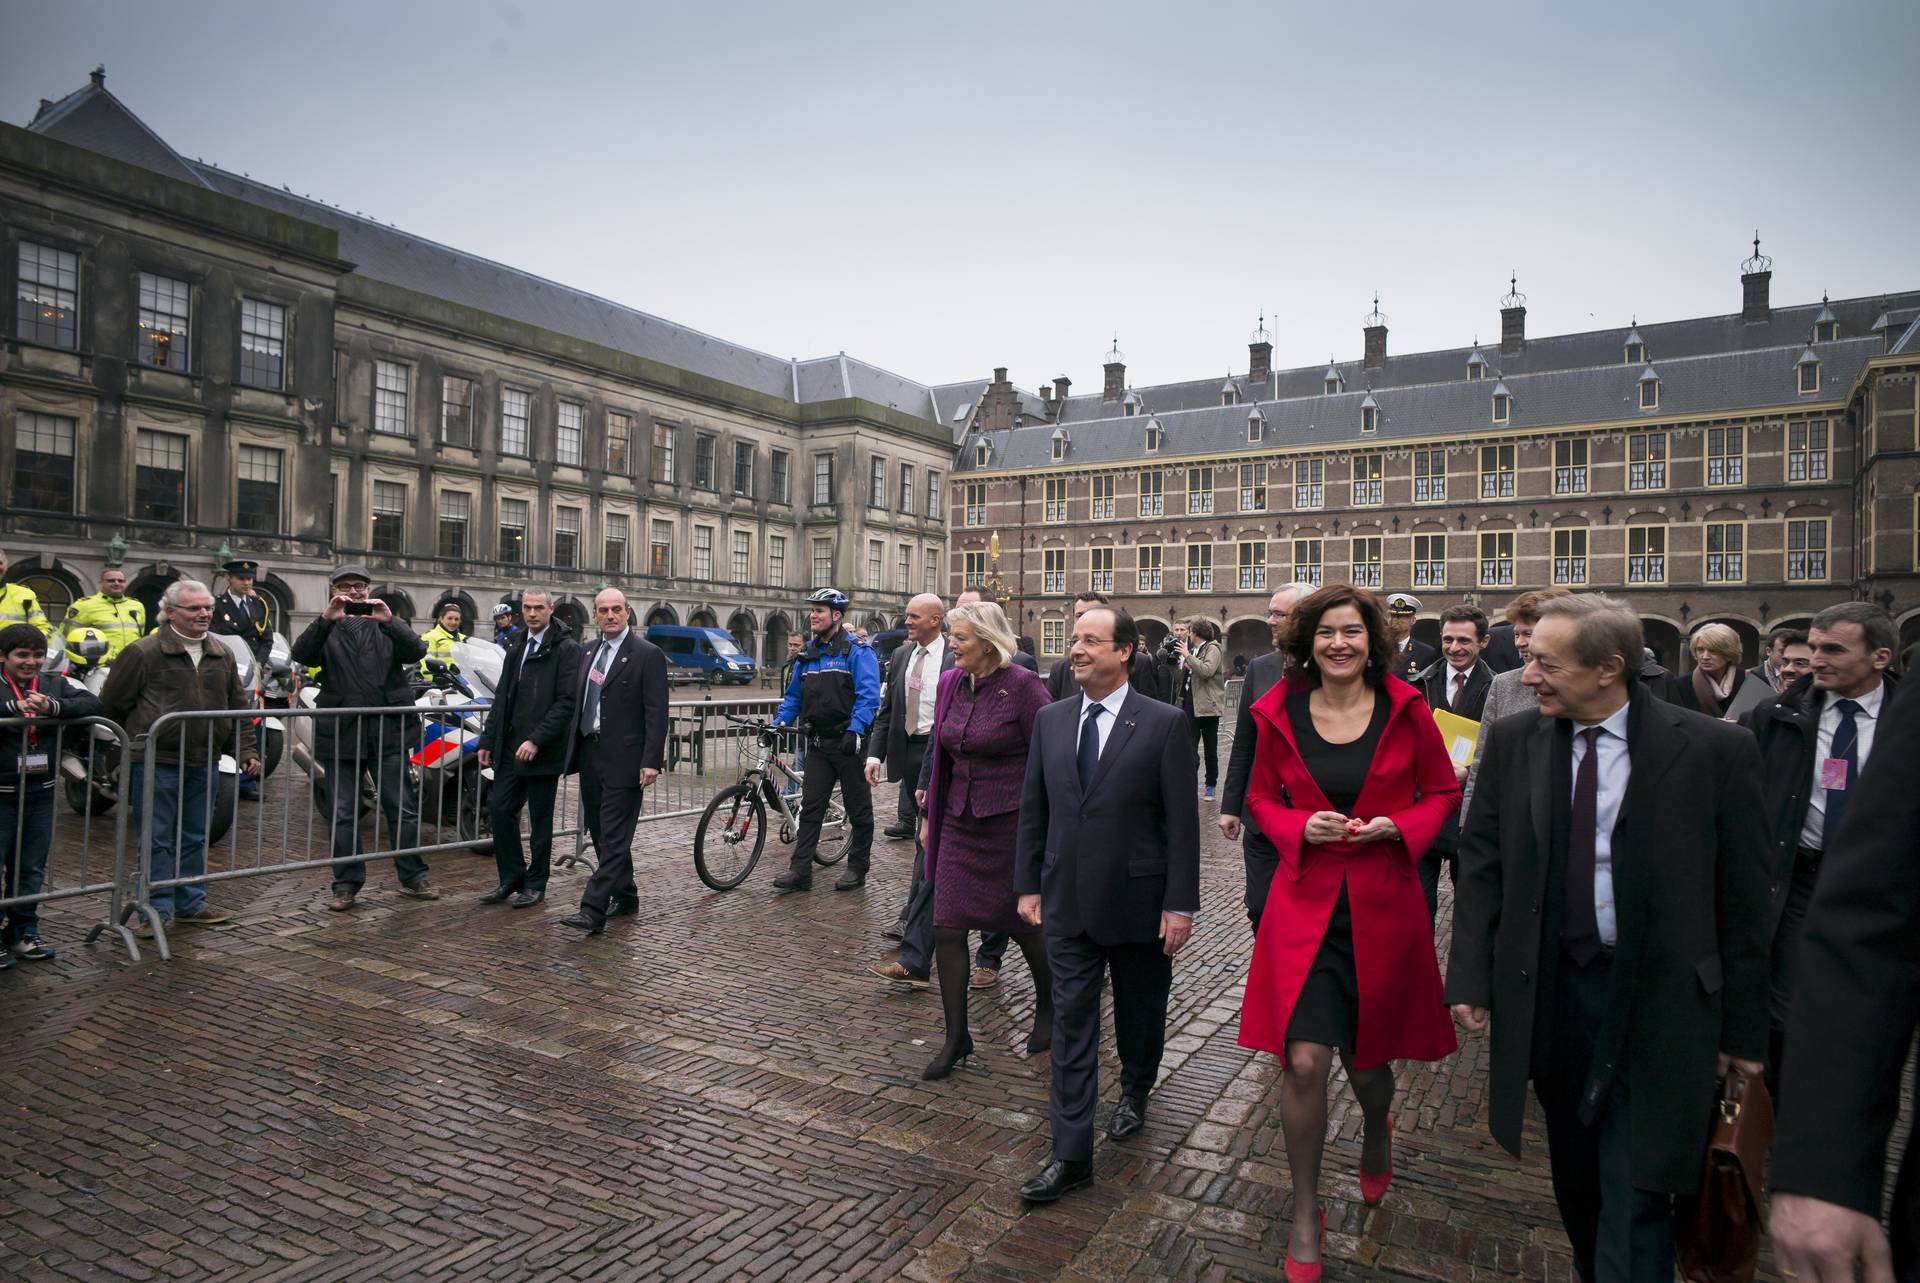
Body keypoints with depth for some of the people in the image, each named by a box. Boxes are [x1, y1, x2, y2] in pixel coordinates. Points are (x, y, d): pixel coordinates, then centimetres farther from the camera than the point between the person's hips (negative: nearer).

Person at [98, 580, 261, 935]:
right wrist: (134, 745, 6)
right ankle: (158, 909, 11)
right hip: (155, 763, -5)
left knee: (195, 838, 14)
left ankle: (191, 903, 25)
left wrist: (246, 751, 6)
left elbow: (239, 706, 15)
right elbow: (111, 704, -1)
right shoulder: (143, 652, -6)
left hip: (204, 763, 5)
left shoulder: (222, 656, 11)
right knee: (158, 839, 1)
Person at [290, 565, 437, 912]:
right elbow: (301, 655, -10)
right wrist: (326, 620, -24)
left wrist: (390, 622, -22)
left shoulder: (386, 626, 11)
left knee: (403, 808, 4)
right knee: (343, 814, 6)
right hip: (340, 731, 0)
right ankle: (346, 885, 15)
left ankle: (413, 878, 14)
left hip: (387, 731, 0)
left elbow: (416, 651, -6)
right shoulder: (326, 630, 10)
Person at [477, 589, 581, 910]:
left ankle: (535, 885, 16)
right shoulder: (516, 648, 16)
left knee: (540, 820, 4)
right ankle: (511, 878, 18)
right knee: (500, 809, 4)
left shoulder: (566, 649, -8)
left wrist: (536, 740, -20)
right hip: (510, 747, 7)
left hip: (542, 750, -6)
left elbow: (567, 702, -15)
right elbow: (502, 699, 18)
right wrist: (488, 740, 12)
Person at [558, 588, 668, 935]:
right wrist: (573, 750, 13)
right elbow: (581, 702, 17)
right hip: (589, 754, 8)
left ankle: (593, 911, -7)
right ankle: (625, 897, 27)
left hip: (623, 758, -8)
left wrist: (651, 761, -18)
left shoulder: (647, 654, -8)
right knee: (600, 833, 14)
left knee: (614, 837, -6)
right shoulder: (589, 650, 13)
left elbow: (656, 712, -12)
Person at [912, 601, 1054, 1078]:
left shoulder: (1022, 686, -14)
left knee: (1024, 922, 12)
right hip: (959, 821, 6)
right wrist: (931, 814, 16)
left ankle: (1048, 1007, 39)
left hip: (1011, 822, -5)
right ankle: (956, 1037, 15)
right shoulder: (950, 683, 4)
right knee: (946, 928, 1)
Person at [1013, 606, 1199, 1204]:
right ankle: (1071, 1155, 13)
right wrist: (1029, 885, 6)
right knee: (1071, 1022, 5)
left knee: (1140, 1013, 18)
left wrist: (1180, 904, -11)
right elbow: (1032, 808, 7)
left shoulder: (1164, 723, -11)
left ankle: (1134, 1094, 47)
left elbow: (1182, 820, -10)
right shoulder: (1051, 719, 1)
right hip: (1067, 901, 3)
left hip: (1138, 901, -2)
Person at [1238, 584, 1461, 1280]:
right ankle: (1306, 1214, 17)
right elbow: (1261, 798, 8)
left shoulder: (1406, 710, -4)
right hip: (1305, 903, 0)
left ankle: (1377, 1131, 54)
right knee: (1304, 1061, -7)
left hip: (1383, 906, 1)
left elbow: (1443, 792, 6)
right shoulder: (1279, 714, -3)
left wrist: (1397, 825, -12)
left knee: (1365, 1060, 15)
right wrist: (1301, 827, -12)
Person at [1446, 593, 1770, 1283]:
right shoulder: (1510, 741, -3)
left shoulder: (1716, 748, -10)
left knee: (1635, 1194, 1)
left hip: (1659, 1003, -3)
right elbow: (1481, 865, 1)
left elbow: (1743, 895, -5)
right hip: (1548, 991, 3)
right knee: (1575, 1174, 20)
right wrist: (1471, 978, -4)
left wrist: (1744, 1026, -2)